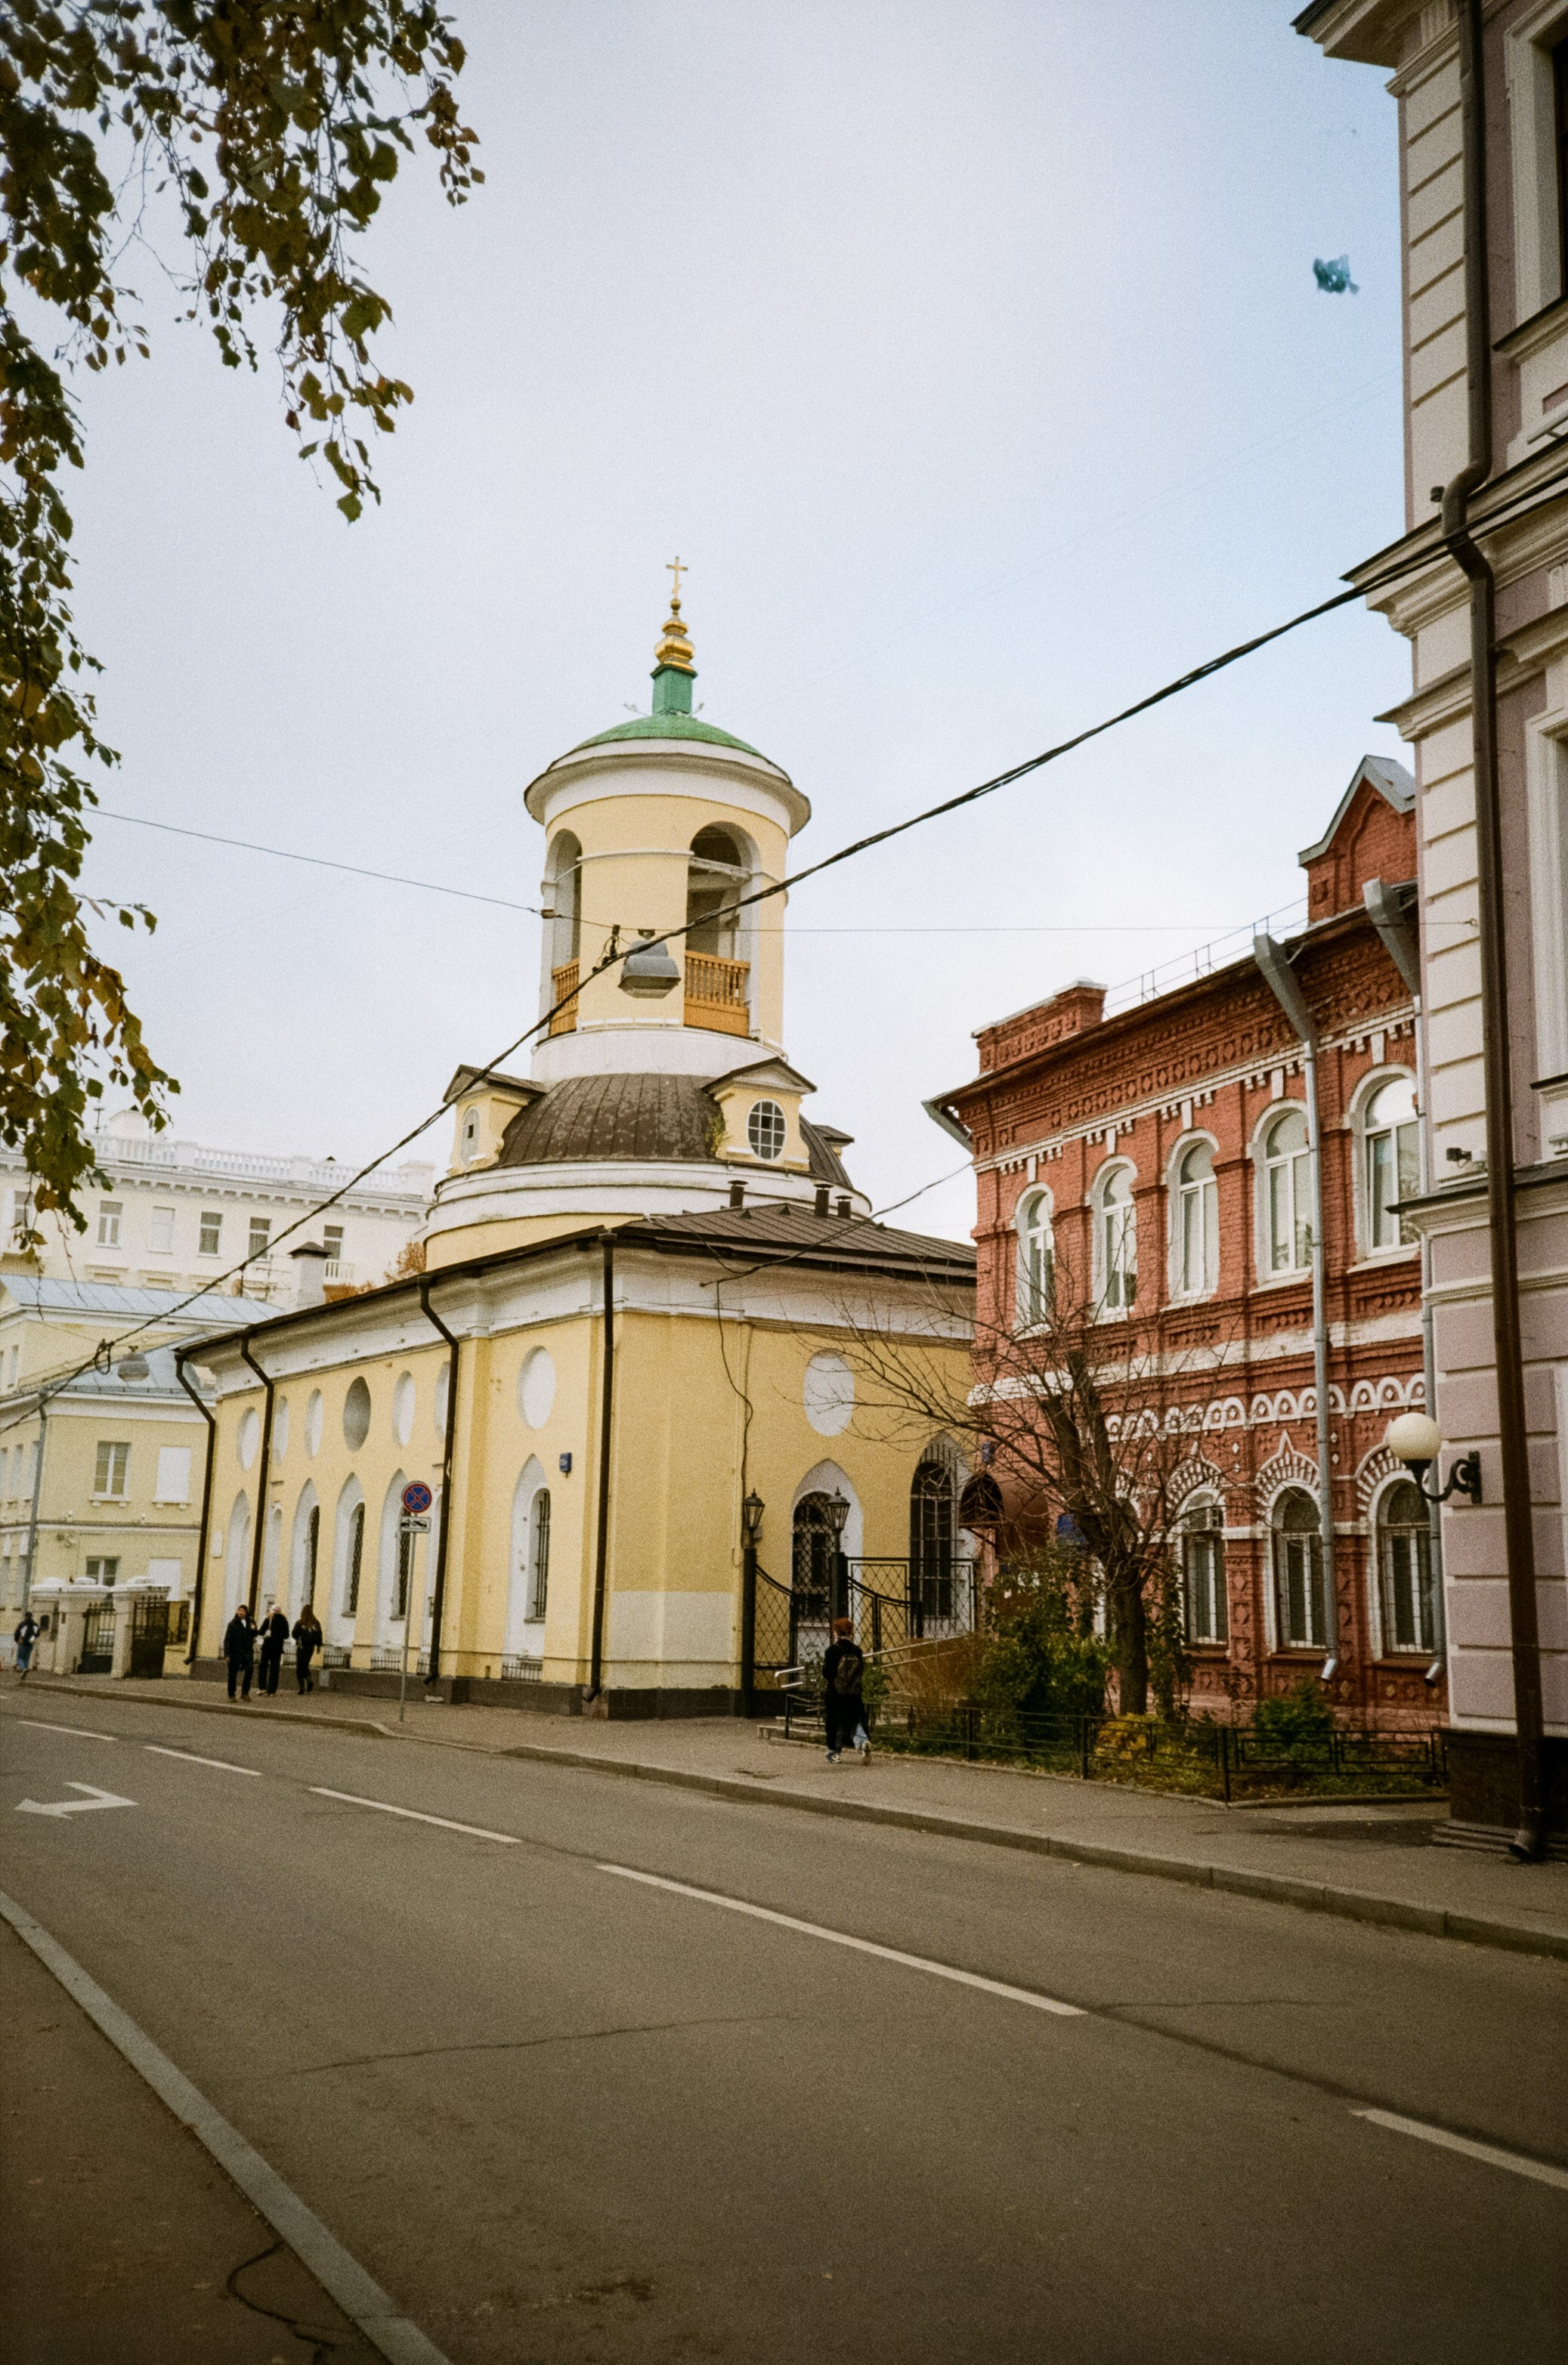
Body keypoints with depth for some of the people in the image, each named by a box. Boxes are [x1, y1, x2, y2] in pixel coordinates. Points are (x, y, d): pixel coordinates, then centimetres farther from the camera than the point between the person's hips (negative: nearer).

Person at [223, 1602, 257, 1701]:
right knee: (233, 1674, 4)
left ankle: (245, 1693, -8)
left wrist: (254, 1629, -4)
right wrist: (227, 1654, -13)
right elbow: (227, 1640, -5)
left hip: (247, 1652, 2)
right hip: (235, 1653, -2)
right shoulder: (233, 1623, -2)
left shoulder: (251, 1622, 8)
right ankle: (231, 1695, 16)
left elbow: (254, 1635, 21)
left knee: (249, 1670, -16)